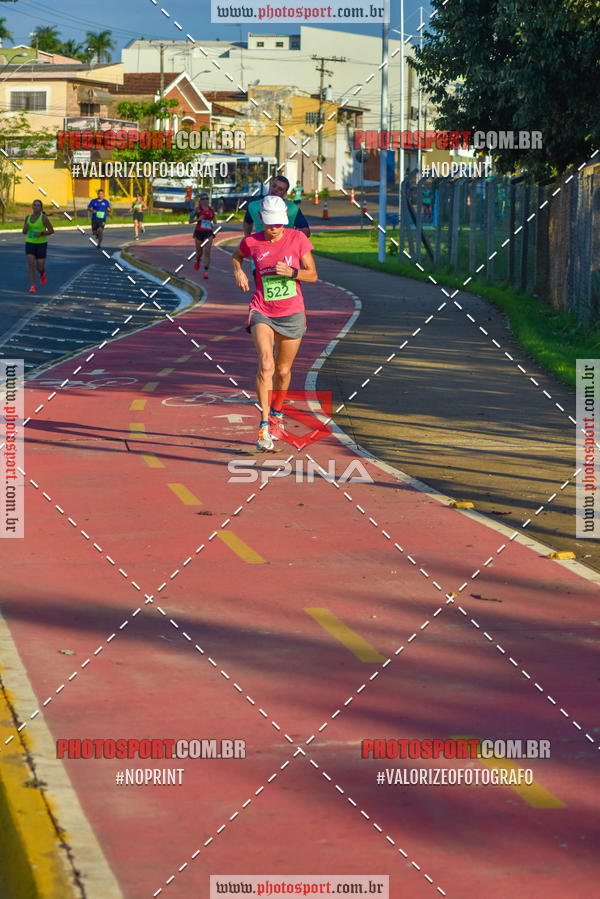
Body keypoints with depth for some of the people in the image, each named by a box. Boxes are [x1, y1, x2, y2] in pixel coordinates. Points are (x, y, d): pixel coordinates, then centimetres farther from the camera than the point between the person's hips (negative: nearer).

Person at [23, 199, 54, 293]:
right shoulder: (28, 217, 4)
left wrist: (41, 233, -23)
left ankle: (42, 273, 39)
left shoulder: (44, 218, -10)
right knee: (31, 264, -14)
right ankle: (33, 286, -8)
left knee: (40, 267, 1)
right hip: (30, 244, 3)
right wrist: (25, 228, -14)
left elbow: (51, 231, -7)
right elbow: (24, 232, 10)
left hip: (41, 244, -3)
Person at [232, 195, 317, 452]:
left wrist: (291, 272, -19)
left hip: (292, 314, 2)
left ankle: (276, 413, 41)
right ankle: (264, 426, -22)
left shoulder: (297, 238, -5)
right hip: (262, 312, -1)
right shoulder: (252, 242, -4)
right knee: (265, 365, -22)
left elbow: (312, 274, 0)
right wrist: (238, 271, -2)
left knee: (283, 370, 13)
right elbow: (237, 256, 19)